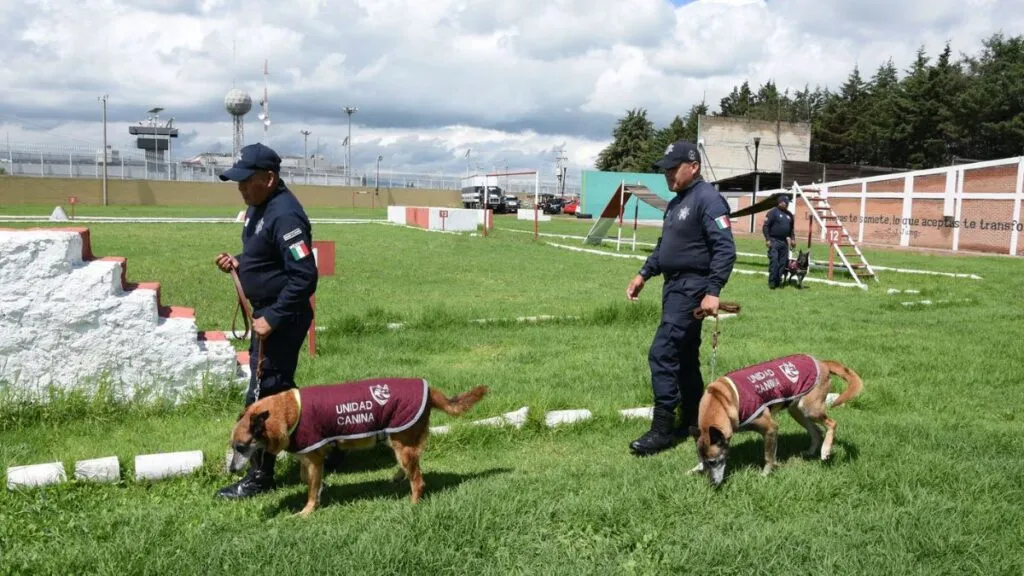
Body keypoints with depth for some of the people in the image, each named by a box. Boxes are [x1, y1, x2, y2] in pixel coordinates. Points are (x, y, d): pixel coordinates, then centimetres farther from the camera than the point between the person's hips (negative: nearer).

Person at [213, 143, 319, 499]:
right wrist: (238, 262, 3)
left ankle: (259, 478, 12)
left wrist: (273, 319, -24)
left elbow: (305, 276, -28)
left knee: (262, 397, -2)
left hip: (283, 319, -10)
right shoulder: (258, 206, 8)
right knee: (280, 389, 21)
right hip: (267, 312, 10)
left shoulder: (284, 216, -24)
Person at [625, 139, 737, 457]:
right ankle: (693, 418, 28)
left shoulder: (707, 199, -15)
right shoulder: (676, 202, 16)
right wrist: (644, 274, 18)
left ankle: (662, 429, -6)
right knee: (684, 356, 16)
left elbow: (725, 249, -21)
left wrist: (712, 291, -27)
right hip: (675, 286, 10)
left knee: (662, 354, -13)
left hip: (692, 288, -10)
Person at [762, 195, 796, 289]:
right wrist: (767, 239, -15)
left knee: (783, 263, 5)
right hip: (774, 241, -7)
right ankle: (772, 283, -8)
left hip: (784, 242, 7)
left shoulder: (789, 214, 15)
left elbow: (791, 228, 26)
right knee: (774, 262, -12)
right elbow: (765, 226, -9)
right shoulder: (773, 212, -5)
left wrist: (792, 239, 15)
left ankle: (778, 281, 12)